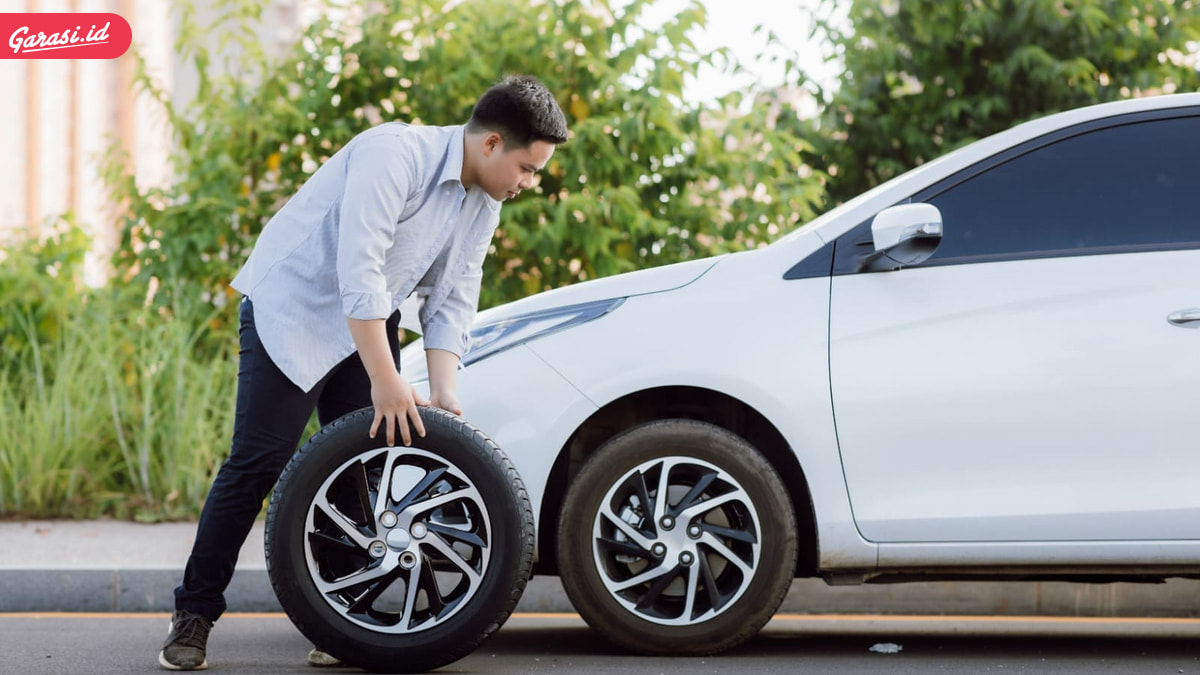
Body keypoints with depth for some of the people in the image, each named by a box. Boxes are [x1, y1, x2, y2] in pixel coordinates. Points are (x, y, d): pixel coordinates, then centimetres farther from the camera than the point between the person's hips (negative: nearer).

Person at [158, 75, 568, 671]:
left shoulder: (483, 205, 1)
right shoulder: (395, 153, -27)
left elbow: (451, 303, 5)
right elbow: (359, 271, -31)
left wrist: (442, 392, -8)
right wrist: (385, 381, -30)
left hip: (371, 319, 8)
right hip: (292, 305, -8)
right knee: (258, 463, -12)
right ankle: (194, 615, -3)